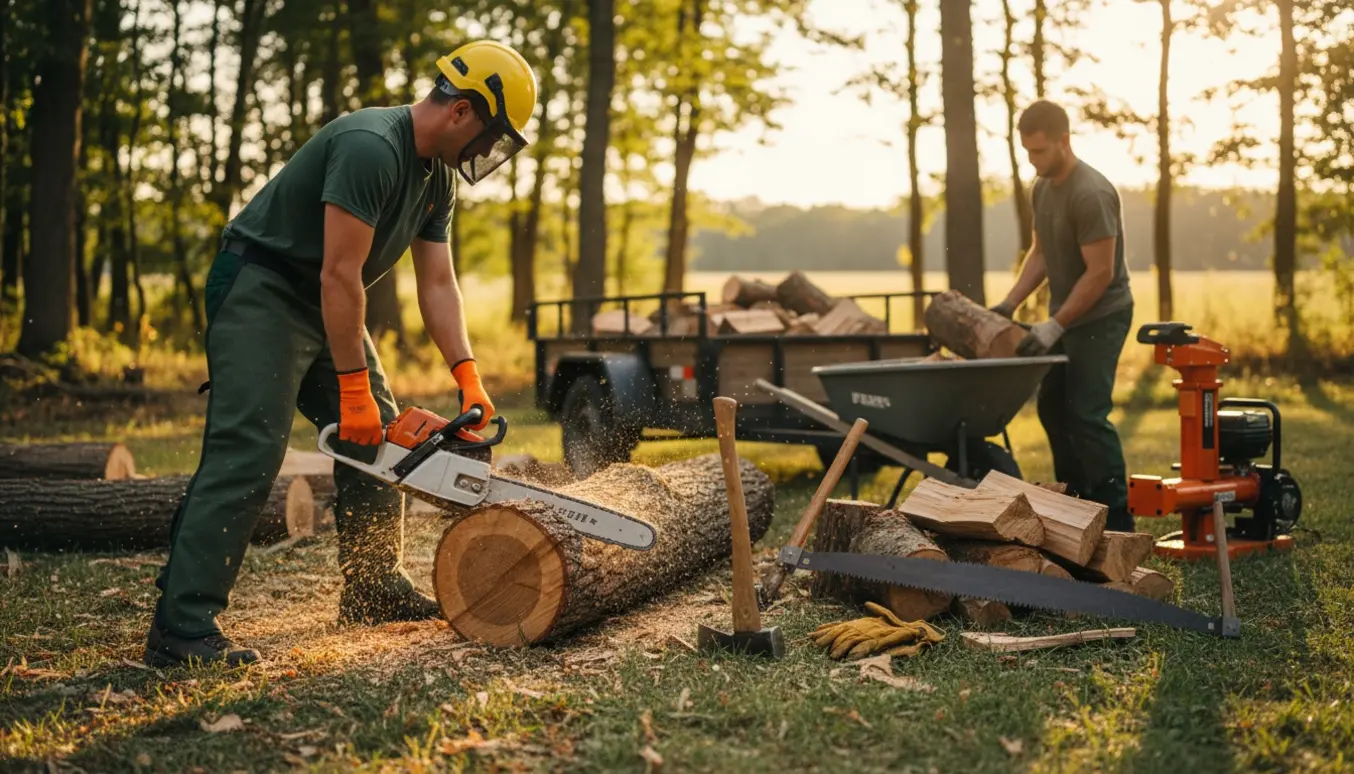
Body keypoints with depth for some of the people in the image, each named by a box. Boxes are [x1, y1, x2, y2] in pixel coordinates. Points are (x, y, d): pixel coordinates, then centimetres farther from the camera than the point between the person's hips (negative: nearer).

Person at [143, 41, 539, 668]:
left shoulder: (438, 178, 6)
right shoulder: (369, 148, -25)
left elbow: (437, 285, 4)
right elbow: (341, 275, -27)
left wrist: (469, 380, -6)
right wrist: (354, 390, -24)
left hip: (326, 306, 10)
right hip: (260, 290, -10)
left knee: (376, 440, 9)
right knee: (247, 452, -18)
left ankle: (374, 590, 20)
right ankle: (180, 629, -18)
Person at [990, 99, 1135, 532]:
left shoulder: (1091, 194, -23)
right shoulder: (1043, 187, 5)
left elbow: (1100, 273, -23)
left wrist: (1055, 327, -23)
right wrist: (1009, 304, 2)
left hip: (1101, 317, -9)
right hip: (1065, 315, 9)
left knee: (1087, 413, -13)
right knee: (1052, 406, 14)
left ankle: (1117, 520, -6)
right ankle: (1075, 501, 26)